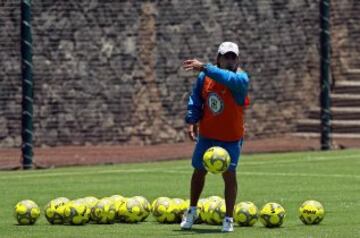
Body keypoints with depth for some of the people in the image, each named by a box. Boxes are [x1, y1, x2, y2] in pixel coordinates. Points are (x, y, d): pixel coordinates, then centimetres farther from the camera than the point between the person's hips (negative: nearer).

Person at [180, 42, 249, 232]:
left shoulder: (241, 79, -22)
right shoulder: (204, 78, -11)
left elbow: (227, 78, -46)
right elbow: (195, 101, 3)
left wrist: (204, 68, -53)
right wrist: (191, 121, -8)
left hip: (231, 138, -3)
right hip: (206, 134, 4)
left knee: (229, 174, -10)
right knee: (199, 171, 15)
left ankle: (228, 219, 2)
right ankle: (192, 211, 35)